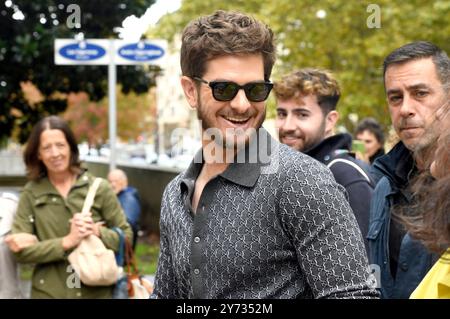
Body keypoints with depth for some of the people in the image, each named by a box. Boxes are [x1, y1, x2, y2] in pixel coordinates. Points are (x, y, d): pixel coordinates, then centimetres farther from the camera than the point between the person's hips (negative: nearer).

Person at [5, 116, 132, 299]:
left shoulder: (98, 187, -1)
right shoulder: (31, 193, -1)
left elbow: (126, 235, 2)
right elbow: (20, 250, -6)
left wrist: (98, 232, -15)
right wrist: (67, 242, -16)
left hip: (97, 291, 0)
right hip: (49, 292, 0)